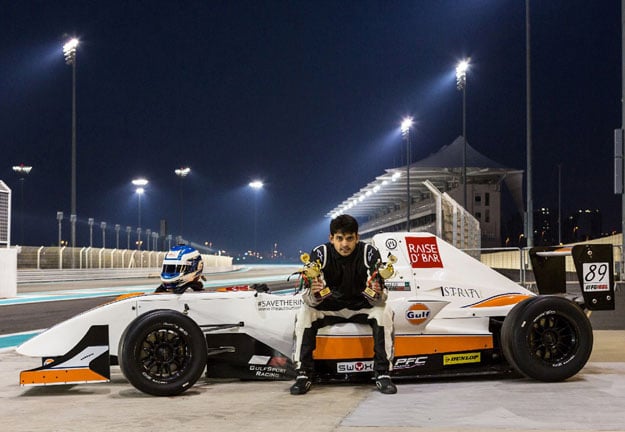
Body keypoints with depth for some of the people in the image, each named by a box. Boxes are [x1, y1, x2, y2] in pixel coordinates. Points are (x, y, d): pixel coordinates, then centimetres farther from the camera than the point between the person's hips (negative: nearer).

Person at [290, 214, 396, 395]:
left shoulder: (370, 253, -20)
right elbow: (309, 299, -23)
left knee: (384, 311, -27)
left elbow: (378, 299, -23)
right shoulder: (319, 253, -19)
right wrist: (313, 294, -47)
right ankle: (303, 374, -17)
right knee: (305, 312, -25)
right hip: (329, 308, 1)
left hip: (361, 307, 0)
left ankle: (383, 374, -20)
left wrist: (377, 293, -47)